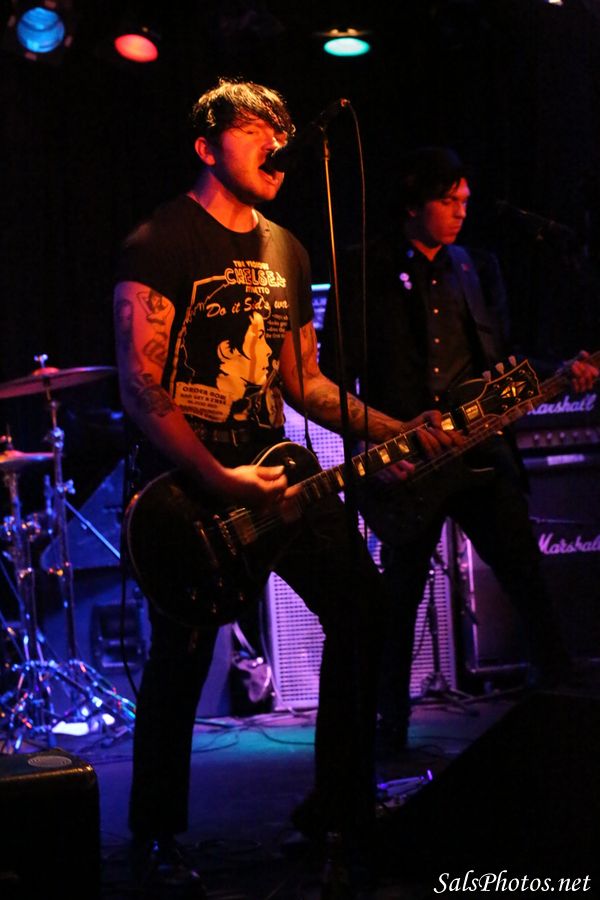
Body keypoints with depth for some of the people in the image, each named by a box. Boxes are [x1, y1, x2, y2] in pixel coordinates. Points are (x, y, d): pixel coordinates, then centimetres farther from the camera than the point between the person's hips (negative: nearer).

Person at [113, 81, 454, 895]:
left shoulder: (286, 252, 15)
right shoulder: (160, 245, -9)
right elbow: (141, 389, -16)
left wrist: (396, 431, 5)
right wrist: (218, 481, -27)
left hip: (269, 468, 7)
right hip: (186, 479, -7)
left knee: (362, 602, -3)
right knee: (182, 656, -5)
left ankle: (344, 806, 10)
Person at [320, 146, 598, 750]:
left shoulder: (478, 269, 16)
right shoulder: (365, 271, 2)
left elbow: (501, 363, 16)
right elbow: (335, 372, -1)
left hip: (479, 451, 4)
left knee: (530, 582, -4)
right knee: (400, 599, 1)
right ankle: (390, 730, 11)